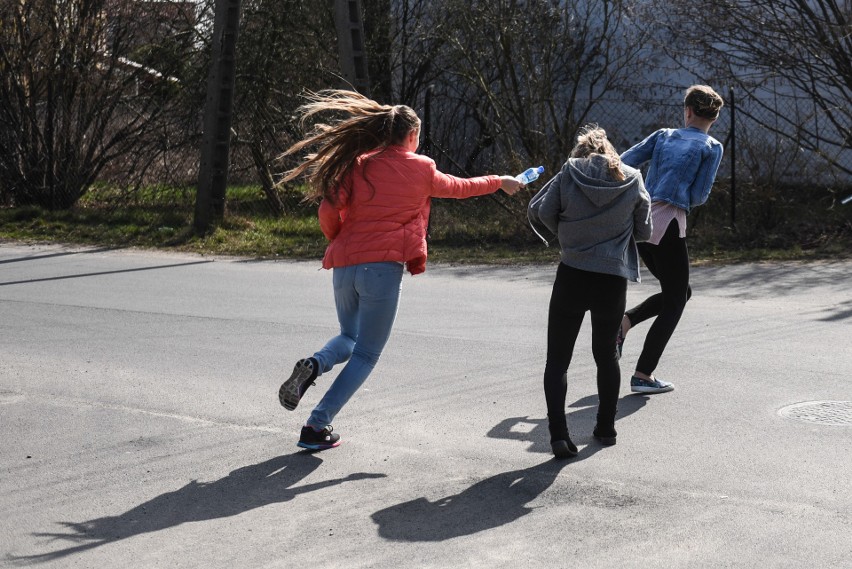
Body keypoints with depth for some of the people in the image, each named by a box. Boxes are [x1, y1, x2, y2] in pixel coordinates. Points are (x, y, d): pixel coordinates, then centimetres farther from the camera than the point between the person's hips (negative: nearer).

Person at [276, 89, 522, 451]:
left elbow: (328, 214, 1)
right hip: (383, 268, -4)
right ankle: (317, 427, -1)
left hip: (344, 267, 4)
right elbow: (458, 187, 23)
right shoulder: (420, 169, 5)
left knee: (349, 338, 26)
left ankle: (313, 366, -8)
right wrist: (501, 182, 40)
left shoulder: (358, 165, 7)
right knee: (367, 354, 8)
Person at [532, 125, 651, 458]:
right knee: (606, 355, 20)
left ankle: (558, 434, -9)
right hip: (613, 280, 2)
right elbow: (644, 231, 7)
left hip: (572, 277, -2)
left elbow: (543, 211, -1)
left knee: (558, 359, 3)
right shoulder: (632, 180, 2)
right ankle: (606, 428, 27)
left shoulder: (569, 174, -3)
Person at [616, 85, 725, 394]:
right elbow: (699, 196, -5)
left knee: (679, 291, 22)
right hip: (668, 225, -6)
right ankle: (643, 375, 3)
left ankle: (623, 322, 4)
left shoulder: (664, 135, 13)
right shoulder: (711, 147, 0)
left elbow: (623, 163, 7)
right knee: (674, 301, 6)